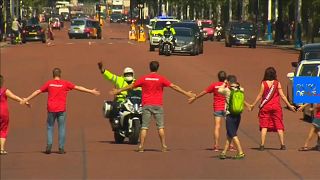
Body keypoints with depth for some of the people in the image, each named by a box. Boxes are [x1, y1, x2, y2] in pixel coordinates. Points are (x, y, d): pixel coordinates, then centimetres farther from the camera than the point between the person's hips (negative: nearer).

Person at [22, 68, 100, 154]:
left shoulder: (49, 83, 3)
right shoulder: (65, 83, -1)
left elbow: (37, 91, 8)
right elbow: (78, 88, 2)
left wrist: (27, 99, 17)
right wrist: (91, 91, 9)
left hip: (51, 109, 1)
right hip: (61, 110, -1)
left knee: (50, 127, 11)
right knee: (62, 128, 5)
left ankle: (49, 145, -4)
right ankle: (61, 148, 3)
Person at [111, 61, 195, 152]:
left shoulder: (144, 78, 3)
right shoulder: (161, 78, -1)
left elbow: (131, 86, 11)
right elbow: (173, 86, -2)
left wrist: (118, 91, 23)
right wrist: (186, 93, 4)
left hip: (146, 105, 1)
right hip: (157, 105, -1)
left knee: (144, 127, 1)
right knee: (160, 127, 4)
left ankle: (141, 146, -4)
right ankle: (163, 146, 1)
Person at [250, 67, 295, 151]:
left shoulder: (264, 83, -4)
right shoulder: (277, 83, -2)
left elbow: (260, 95, -5)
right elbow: (282, 96, -3)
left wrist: (253, 105, 4)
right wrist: (289, 105, 4)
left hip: (265, 107, -1)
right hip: (276, 107, 1)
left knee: (264, 126, 2)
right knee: (279, 125, 6)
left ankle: (262, 145, -4)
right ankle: (282, 145, 4)